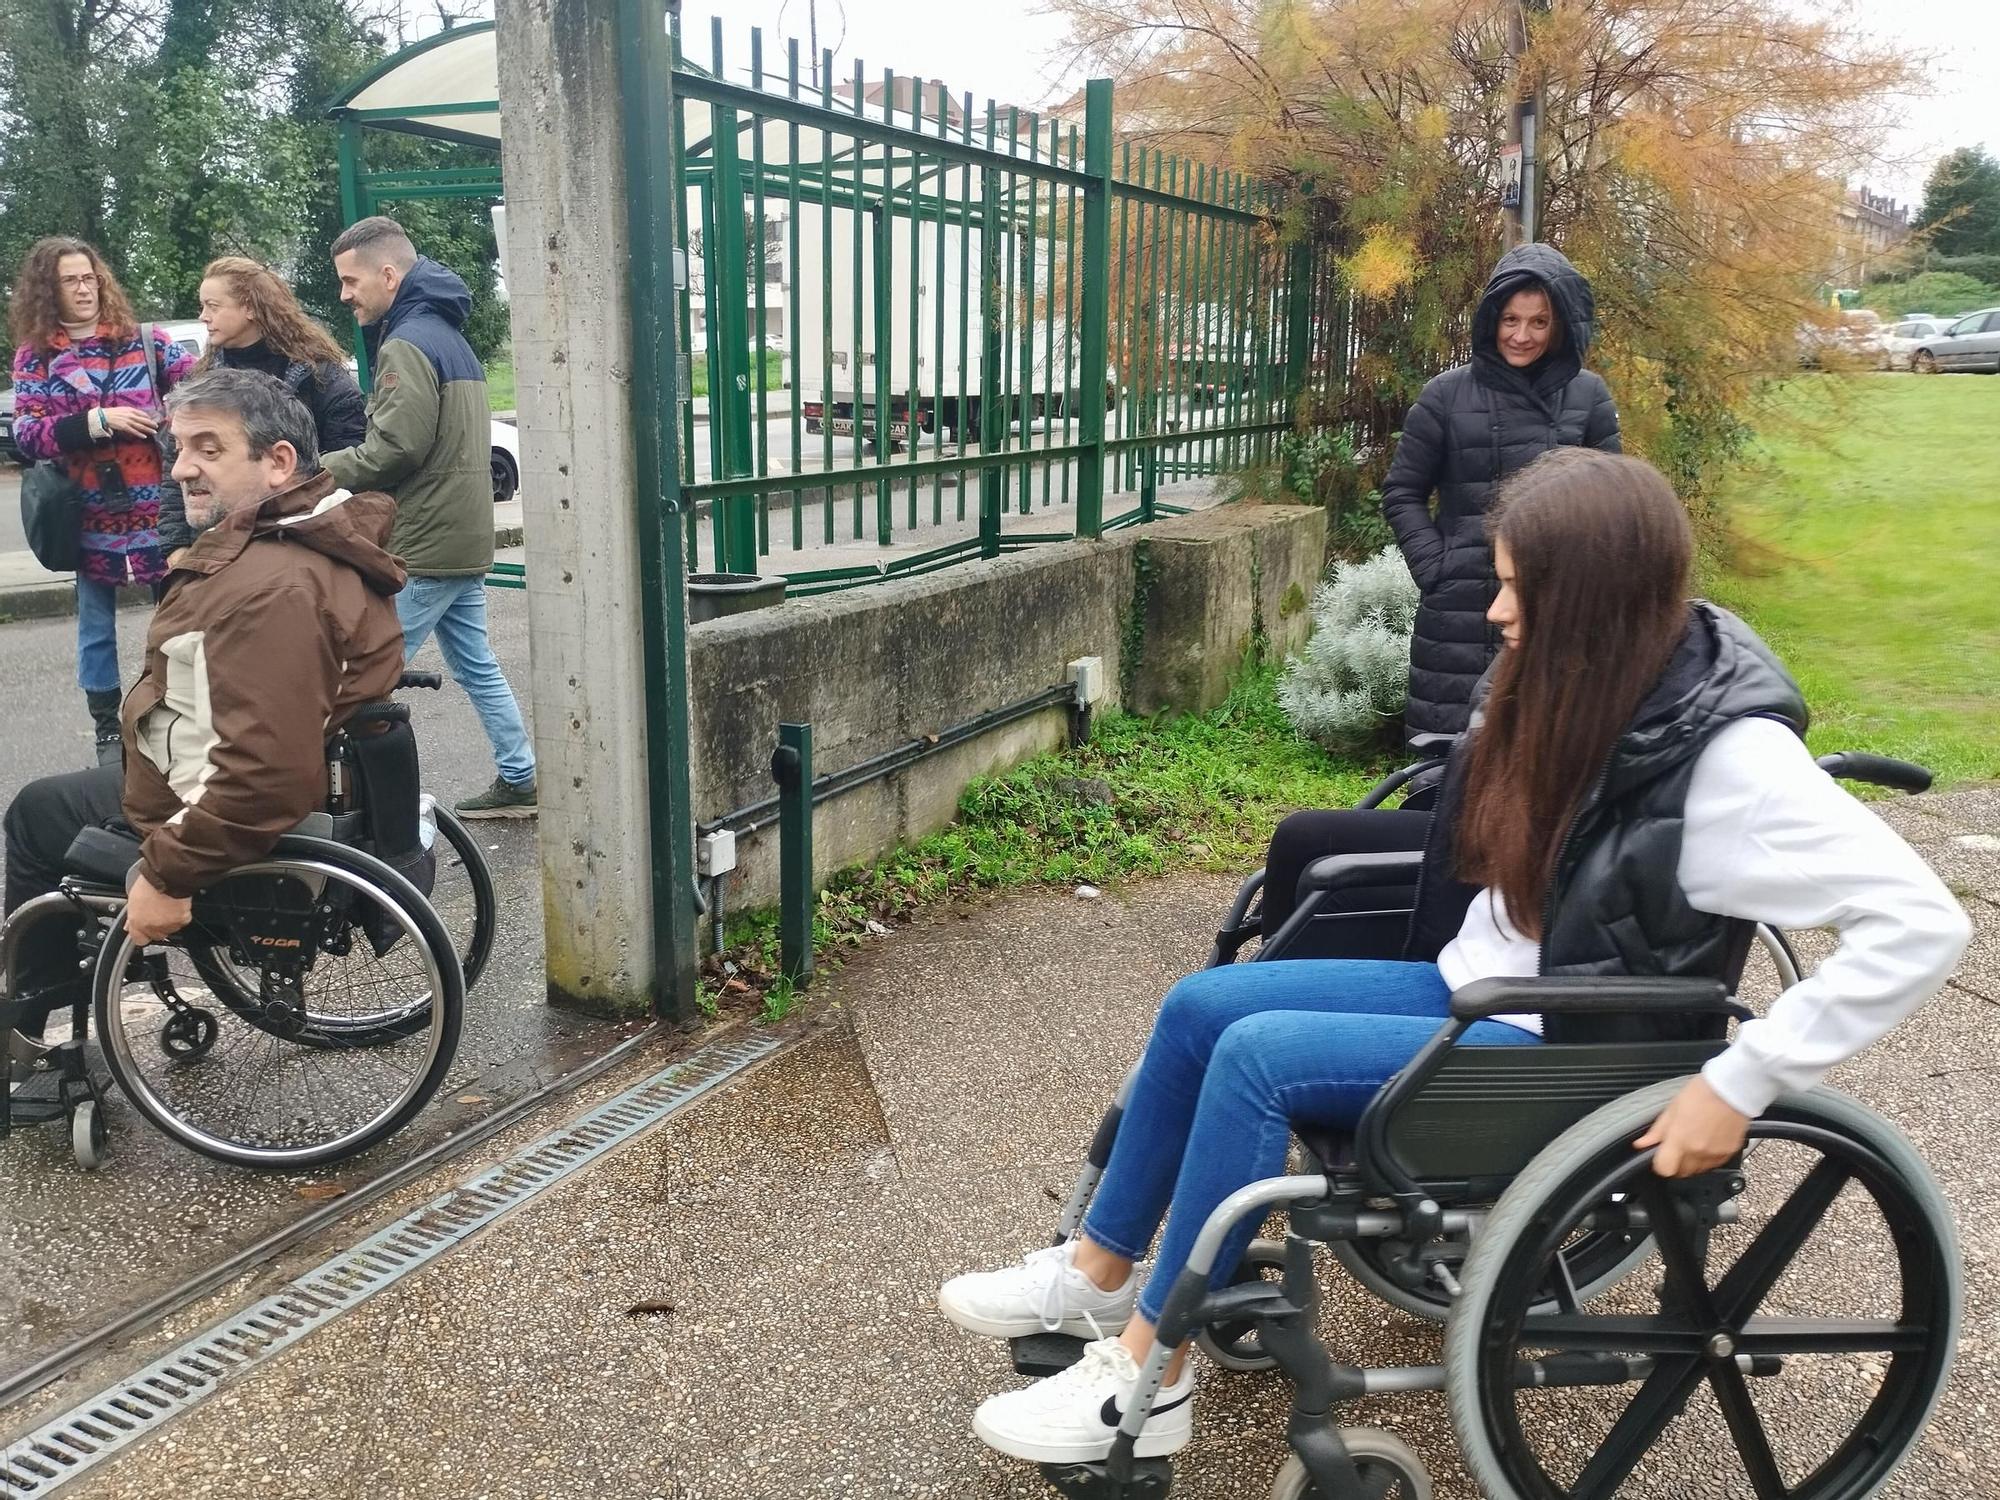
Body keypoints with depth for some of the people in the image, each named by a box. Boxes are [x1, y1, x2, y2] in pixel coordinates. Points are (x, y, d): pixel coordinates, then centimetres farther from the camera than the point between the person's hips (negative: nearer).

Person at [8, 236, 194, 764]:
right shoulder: (34, 355, 3)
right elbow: (26, 434, -5)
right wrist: (97, 421, -16)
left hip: (158, 509, 0)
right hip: (90, 516, 0)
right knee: (97, 628, 9)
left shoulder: (141, 340, 3)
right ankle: (107, 729, 20)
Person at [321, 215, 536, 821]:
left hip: (424, 548, -10)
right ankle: (520, 781, 18)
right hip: (464, 539, 10)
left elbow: (394, 449, -22)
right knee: (477, 665, 15)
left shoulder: (407, 344, -14)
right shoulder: (448, 334, 17)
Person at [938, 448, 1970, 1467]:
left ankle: (1148, 1381, -8)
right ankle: (1099, 1275, 13)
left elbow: (1921, 924, -26)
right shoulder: (1583, 678, -1)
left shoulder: (1728, 752, -23)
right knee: (1199, 1005, -2)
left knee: (1257, 1055, -22)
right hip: (1470, 983, 8)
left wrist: (1741, 1085, -27)